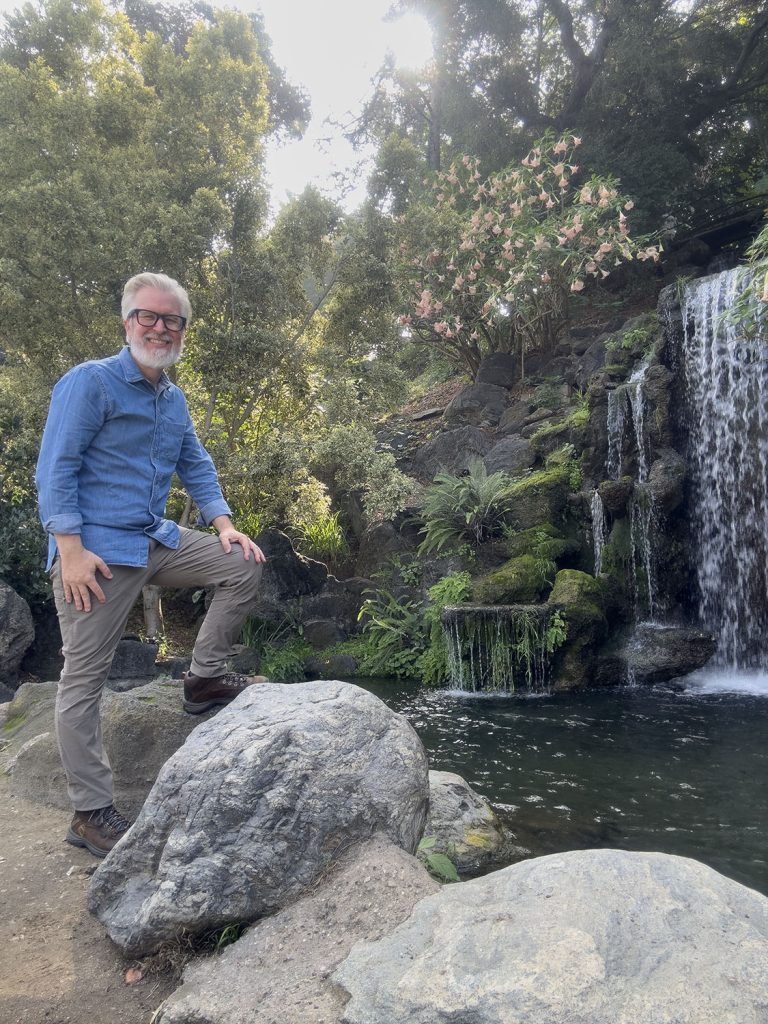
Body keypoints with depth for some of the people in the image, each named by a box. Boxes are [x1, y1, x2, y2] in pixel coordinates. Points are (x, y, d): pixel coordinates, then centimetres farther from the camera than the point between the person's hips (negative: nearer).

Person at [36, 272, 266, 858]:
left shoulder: (174, 400, 14)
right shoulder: (89, 382, -9)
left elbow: (196, 466, 19)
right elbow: (55, 469, -13)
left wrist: (224, 524, 4)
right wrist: (70, 550, -21)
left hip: (155, 541, 7)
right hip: (95, 551, -7)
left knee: (244, 566, 1)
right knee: (84, 680, -2)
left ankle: (205, 678, 8)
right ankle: (91, 813, 6)